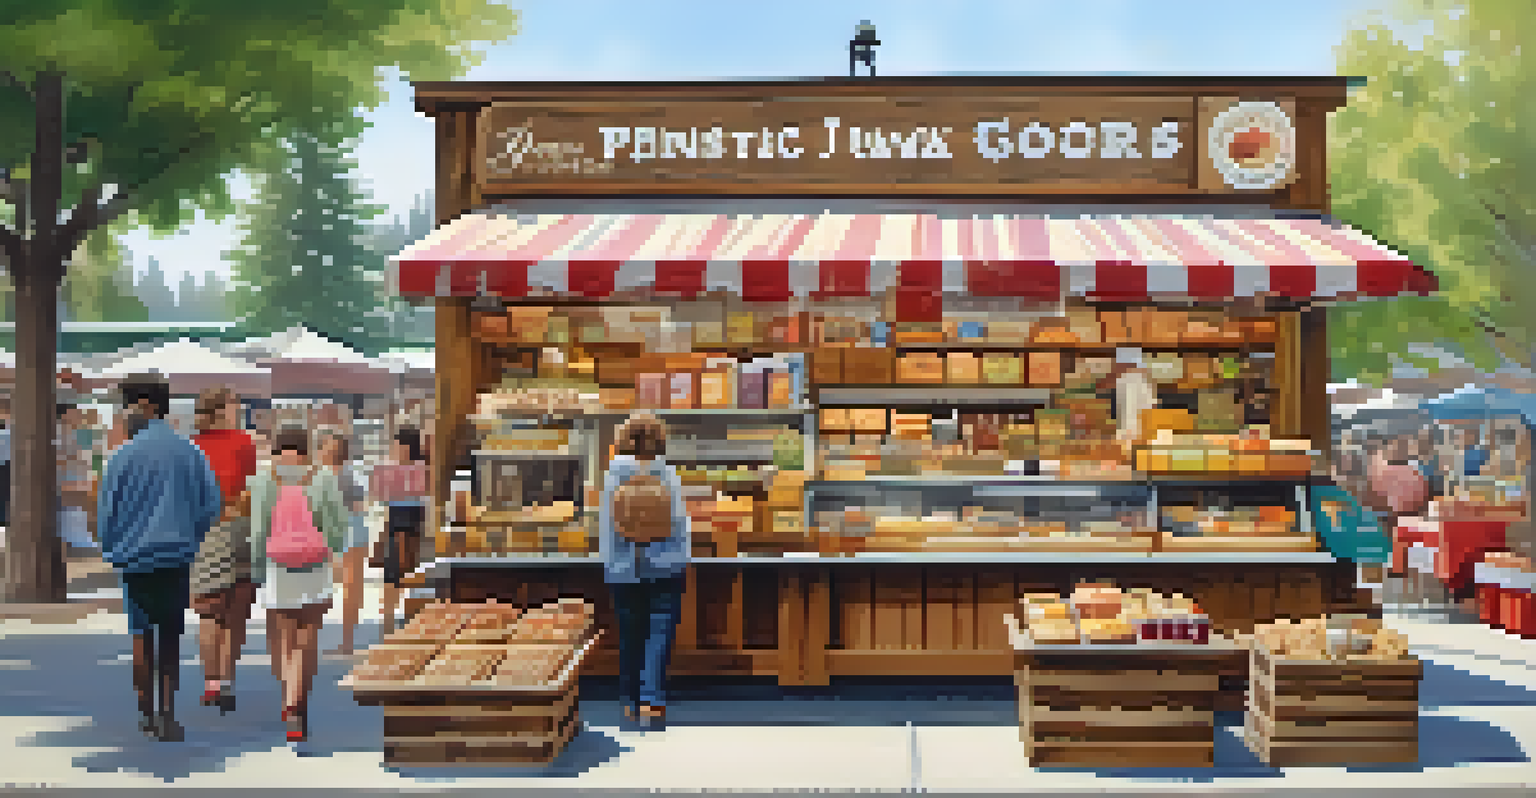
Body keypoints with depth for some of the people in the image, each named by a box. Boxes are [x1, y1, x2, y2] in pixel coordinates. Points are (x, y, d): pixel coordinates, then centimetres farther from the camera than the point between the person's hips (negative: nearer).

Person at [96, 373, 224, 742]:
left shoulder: (126, 454, -8)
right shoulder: (189, 451, 2)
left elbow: (107, 507, -2)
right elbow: (211, 503, 3)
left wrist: (110, 549, 14)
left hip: (136, 555, -2)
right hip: (178, 557, 3)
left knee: (142, 636, 8)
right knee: (171, 637, 9)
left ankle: (147, 712, 12)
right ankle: (168, 714, 7)